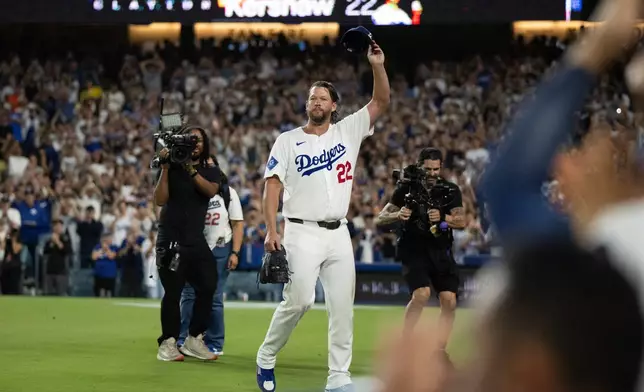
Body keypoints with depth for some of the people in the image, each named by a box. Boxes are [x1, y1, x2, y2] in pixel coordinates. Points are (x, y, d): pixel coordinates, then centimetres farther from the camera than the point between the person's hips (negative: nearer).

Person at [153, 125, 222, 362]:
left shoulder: (211, 172, 11)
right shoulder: (171, 170, 4)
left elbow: (211, 191, -11)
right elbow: (160, 200, -9)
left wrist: (190, 169, -18)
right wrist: (165, 168, -13)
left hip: (196, 240, 3)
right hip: (171, 238, -3)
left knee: (208, 287, -4)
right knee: (173, 291, -7)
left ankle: (193, 340, 9)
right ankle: (168, 344, -2)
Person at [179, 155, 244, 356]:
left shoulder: (227, 192, 3)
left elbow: (238, 224, 1)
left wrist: (235, 252, -7)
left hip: (220, 251, -2)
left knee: (214, 297, -2)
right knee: (189, 294, -1)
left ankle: (215, 344, 5)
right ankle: (183, 340, 4)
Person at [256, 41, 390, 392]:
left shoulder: (348, 131, 10)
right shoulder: (288, 141, 3)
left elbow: (381, 102, 6)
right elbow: (272, 185, -2)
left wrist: (377, 67, -9)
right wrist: (271, 231, -12)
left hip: (338, 234, 4)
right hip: (302, 232, -4)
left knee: (342, 306, 1)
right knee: (299, 300, -14)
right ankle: (266, 358, 7)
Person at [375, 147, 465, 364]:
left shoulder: (451, 190, 3)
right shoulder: (406, 189, -3)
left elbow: (461, 221, -8)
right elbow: (380, 220, -4)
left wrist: (442, 218, -28)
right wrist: (398, 215, -25)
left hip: (441, 251, 3)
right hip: (414, 250, -3)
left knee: (449, 300, -7)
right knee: (422, 294, -25)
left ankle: (440, 351, 5)